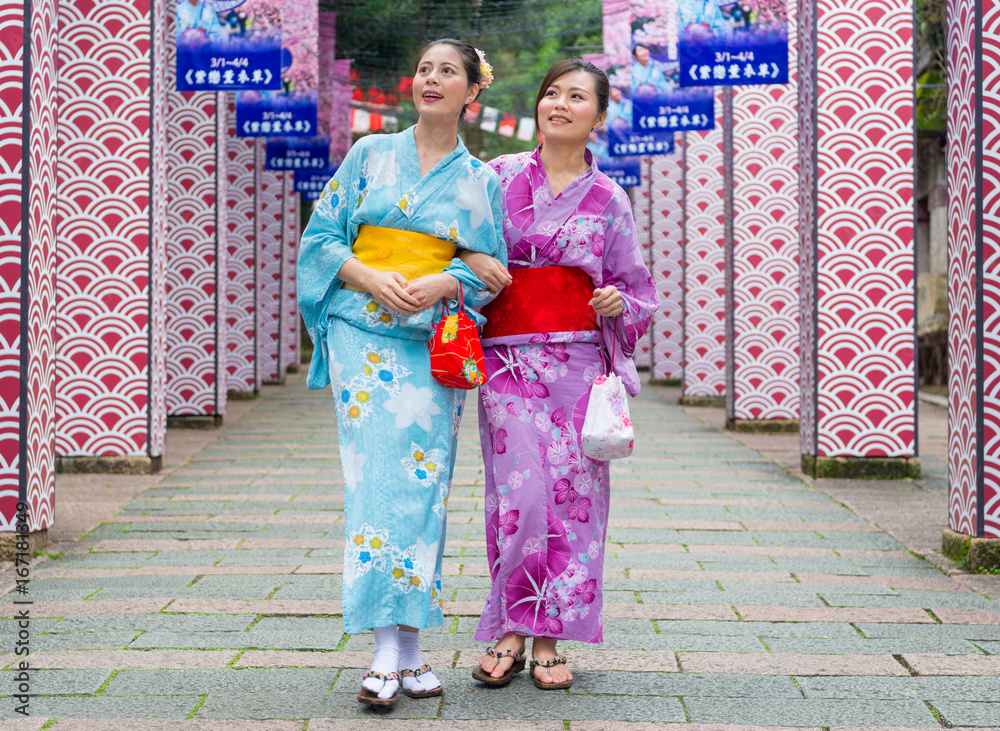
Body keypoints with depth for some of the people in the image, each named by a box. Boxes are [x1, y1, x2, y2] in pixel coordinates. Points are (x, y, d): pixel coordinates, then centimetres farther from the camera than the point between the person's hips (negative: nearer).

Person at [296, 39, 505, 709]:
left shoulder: (481, 181, 12)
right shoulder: (370, 155, 11)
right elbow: (322, 238, 7)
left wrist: (443, 283, -13)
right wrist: (371, 277, -11)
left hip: (435, 344, 1)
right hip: (365, 334, -1)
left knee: (421, 484, -3)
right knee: (378, 479, -11)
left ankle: (410, 646, 4)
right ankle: (390, 650, -12)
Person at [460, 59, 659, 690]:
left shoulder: (610, 199, 10)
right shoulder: (500, 176, 8)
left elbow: (637, 286, 15)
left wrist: (620, 303, -7)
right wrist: (469, 256, -7)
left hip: (579, 361, 1)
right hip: (508, 359, -1)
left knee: (572, 491, -2)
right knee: (522, 491, -11)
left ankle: (548, 640, 7)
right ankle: (510, 632, 2)